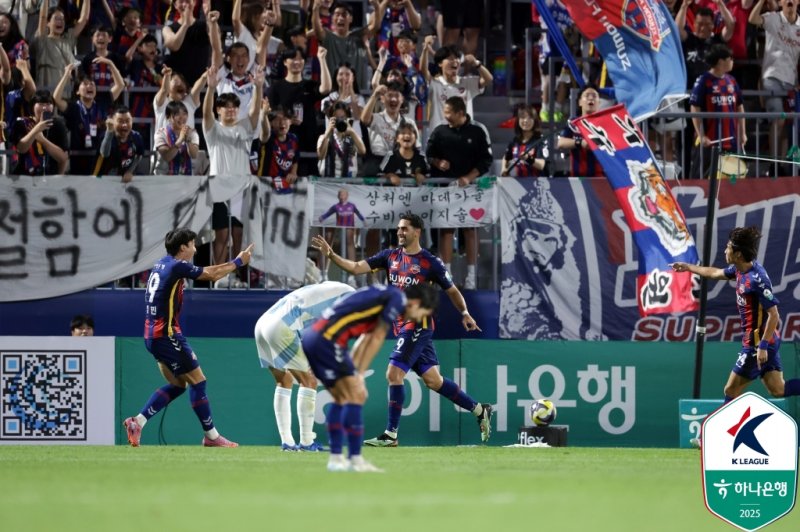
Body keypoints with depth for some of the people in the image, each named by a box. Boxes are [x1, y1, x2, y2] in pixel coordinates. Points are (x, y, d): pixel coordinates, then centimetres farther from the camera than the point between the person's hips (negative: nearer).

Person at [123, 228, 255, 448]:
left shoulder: (162, 265, 13)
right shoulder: (177, 267, -14)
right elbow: (212, 276, -9)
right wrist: (238, 262, 5)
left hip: (153, 335, 10)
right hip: (167, 333, -10)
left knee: (177, 384, 15)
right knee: (197, 381, -1)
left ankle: (137, 422, 7)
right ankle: (211, 435, 3)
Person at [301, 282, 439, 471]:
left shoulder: (386, 295, 23)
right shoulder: (398, 298, -5)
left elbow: (366, 340, 22)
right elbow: (377, 339, -4)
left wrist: (354, 373, 17)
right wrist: (359, 375, 0)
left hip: (312, 336, 10)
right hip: (327, 339, -10)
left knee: (341, 398, 17)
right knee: (356, 395, -6)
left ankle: (336, 458, 18)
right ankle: (355, 460, -8)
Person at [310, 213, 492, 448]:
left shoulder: (431, 262, -6)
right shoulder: (390, 256, 8)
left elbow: (452, 290, 1)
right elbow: (356, 268, 3)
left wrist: (465, 313, -12)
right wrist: (330, 254, -10)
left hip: (418, 325, -6)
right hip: (402, 326, 6)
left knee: (394, 374, -12)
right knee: (433, 380, 9)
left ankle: (391, 435, -7)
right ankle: (479, 410, 22)